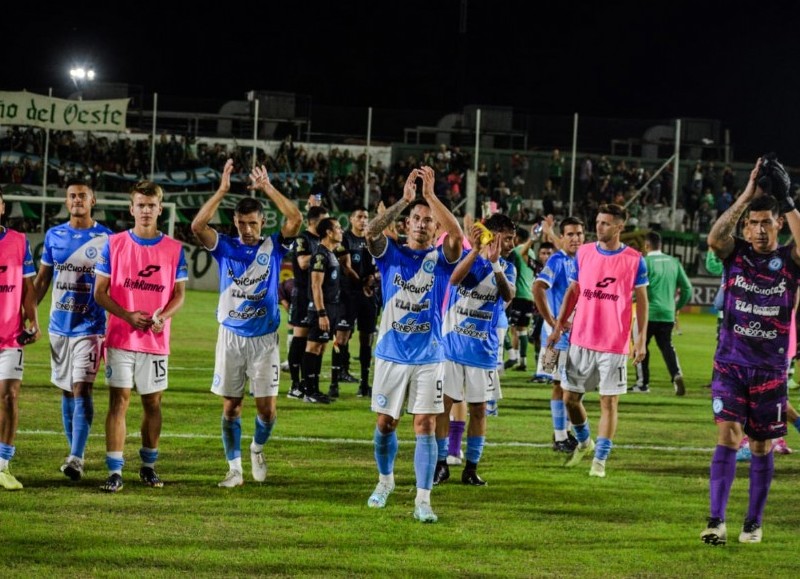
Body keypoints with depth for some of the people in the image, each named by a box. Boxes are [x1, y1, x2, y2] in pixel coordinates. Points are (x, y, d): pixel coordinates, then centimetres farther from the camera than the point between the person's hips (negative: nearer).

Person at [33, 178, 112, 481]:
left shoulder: (106, 239, -2)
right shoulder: (54, 236, 8)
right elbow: (41, 280, 14)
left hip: (90, 327, -4)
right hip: (59, 326, 4)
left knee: (81, 389, -14)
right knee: (66, 391, 10)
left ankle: (76, 458, -19)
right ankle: (74, 453, 19)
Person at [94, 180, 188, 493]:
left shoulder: (174, 249, 4)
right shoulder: (114, 244, 1)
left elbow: (179, 294, 7)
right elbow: (100, 292, 1)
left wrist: (162, 316, -13)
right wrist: (128, 316, -14)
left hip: (156, 339, 1)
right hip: (120, 337, -1)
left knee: (152, 402, 8)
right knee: (118, 400, -5)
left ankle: (149, 465, 24)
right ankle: (115, 471, -6)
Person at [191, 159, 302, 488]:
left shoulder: (273, 247, 0)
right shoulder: (225, 247, 1)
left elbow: (295, 220, -16)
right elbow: (198, 226, -16)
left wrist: (267, 188, -18)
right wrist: (222, 190, -21)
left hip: (264, 338, -1)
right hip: (231, 336, 1)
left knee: (267, 408, -4)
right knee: (230, 406, 3)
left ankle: (257, 448, 25)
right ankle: (235, 469, 11)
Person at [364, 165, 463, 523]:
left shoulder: (440, 258, 0)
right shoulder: (391, 253, 3)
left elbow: (456, 235, -21)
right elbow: (371, 231, -17)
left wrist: (430, 195, -22)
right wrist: (404, 199, -23)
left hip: (428, 357, -1)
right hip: (391, 355, 1)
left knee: (425, 425, -8)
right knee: (385, 423, 10)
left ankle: (423, 500, -8)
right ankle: (385, 480, 35)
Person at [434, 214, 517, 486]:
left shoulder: (506, 268, 3)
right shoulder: (464, 256, -2)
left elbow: (508, 295, -18)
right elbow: (454, 279, -24)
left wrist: (494, 262, -31)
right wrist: (475, 250, -34)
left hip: (483, 349, 2)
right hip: (451, 344, -2)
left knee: (478, 409, 5)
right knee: (443, 403, -1)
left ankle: (471, 468, 13)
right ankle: (441, 464, 9)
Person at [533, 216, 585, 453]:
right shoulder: (557, 261, -14)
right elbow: (538, 288, -27)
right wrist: (552, 323, -23)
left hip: (578, 333, 8)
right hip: (561, 335, -8)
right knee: (560, 384, -3)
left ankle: (565, 431, 24)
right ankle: (559, 437, 2)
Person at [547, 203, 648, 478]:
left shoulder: (635, 260, -4)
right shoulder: (583, 253, 5)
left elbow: (641, 300, 0)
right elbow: (573, 291, 13)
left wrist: (641, 339, -5)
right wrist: (558, 326, 6)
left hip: (614, 343, -3)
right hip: (581, 339, 3)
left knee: (609, 401, -2)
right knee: (570, 397, 8)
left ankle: (600, 460, 4)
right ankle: (584, 442, 34)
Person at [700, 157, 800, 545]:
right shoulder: (735, 253, 1)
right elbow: (714, 238, -22)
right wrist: (747, 195, -25)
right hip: (730, 363, 0)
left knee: (762, 446, 7)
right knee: (728, 435, -12)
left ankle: (754, 523, 18)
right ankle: (716, 521, -16)